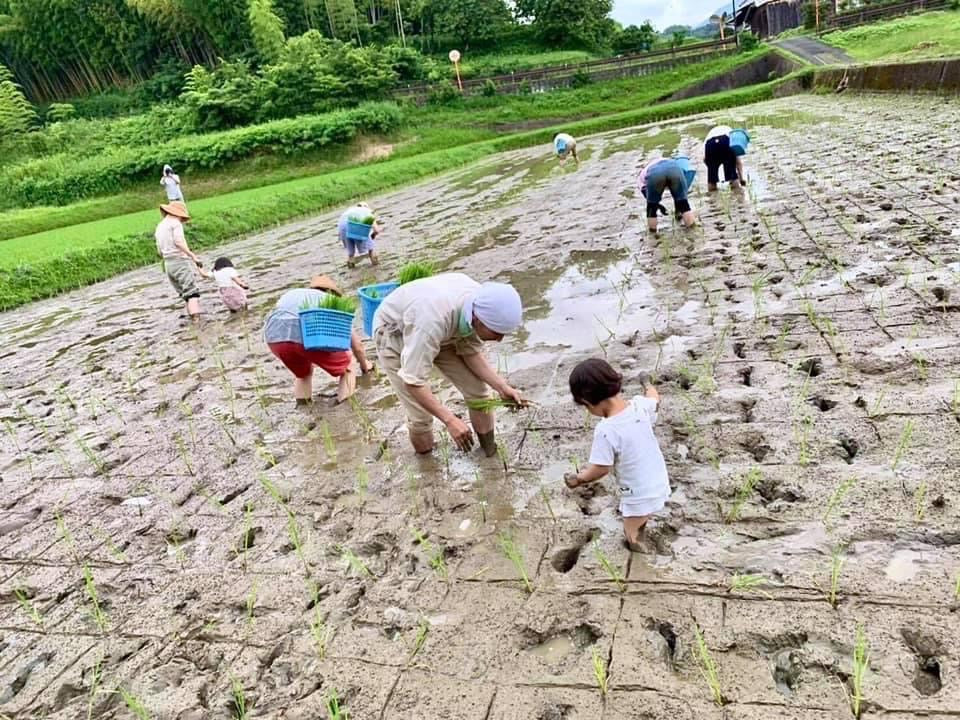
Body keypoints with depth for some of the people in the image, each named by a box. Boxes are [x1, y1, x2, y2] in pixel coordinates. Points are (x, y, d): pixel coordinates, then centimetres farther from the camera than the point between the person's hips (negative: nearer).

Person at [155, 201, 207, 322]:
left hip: (168, 264, 7)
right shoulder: (175, 223, -4)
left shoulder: (159, 227, 19)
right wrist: (192, 255, -22)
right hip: (181, 261, -7)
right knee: (191, 290, -9)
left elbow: (159, 251, 19)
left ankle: (192, 314, 14)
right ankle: (195, 316, -20)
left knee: (183, 292, 14)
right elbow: (179, 241, -20)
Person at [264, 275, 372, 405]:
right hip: (308, 336, -4)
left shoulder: (291, 294, 40)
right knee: (346, 366, 22)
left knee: (302, 372, 34)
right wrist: (364, 366, 51)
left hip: (275, 336, 4)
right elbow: (356, 344, 31)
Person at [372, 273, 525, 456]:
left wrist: (502, 387, -20)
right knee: (420, 415, -11)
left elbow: (472, 352, -9)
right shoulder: (433, 320, -45)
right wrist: (450, 420, -40)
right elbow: (413, 381, -39)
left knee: (477, 388, -2)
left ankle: (490, 451, 18)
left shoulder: (482, 304, -25)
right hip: (394, 336, -5)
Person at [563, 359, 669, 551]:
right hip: (660, 484, 7)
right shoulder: (640, 406, -13)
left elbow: (601, 469, -25)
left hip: (639, 496, -7)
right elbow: (655, 398, 11)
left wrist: (578, 479, -6)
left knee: (632, 538, 16)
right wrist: (649, 388, 35)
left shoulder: (606, 430, -32)